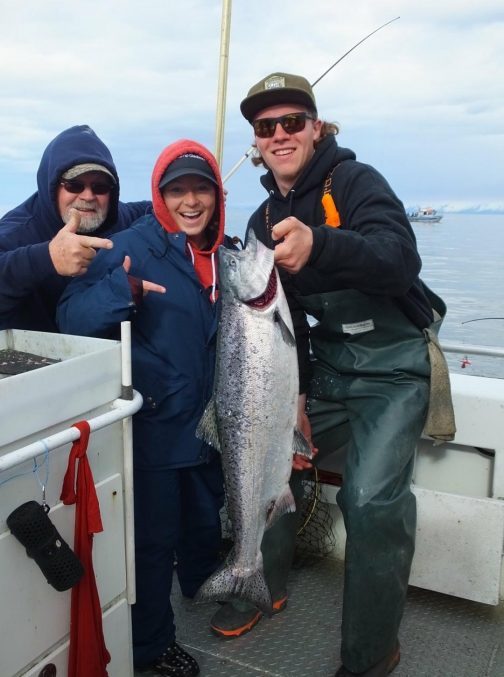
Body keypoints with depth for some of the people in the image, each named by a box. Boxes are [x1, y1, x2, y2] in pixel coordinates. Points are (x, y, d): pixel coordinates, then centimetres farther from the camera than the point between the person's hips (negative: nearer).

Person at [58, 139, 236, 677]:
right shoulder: (134, 246, -14)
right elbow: (72, 319, -22)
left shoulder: (226, 253, 5)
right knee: (154, 536, 6)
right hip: (153, 425, -6)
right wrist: (120, 291, -40)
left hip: (208, 422, 6)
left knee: (206, 522, 24)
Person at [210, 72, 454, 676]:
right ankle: (265, 583, 28)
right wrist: (293, 394, -2)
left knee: (372, 501, -20)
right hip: (327, 367, 7)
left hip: (393, 367, -6)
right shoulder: (264, 220, 7)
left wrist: (317, 244, -51)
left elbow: (400, 259, -32)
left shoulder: (356, 181, -13)